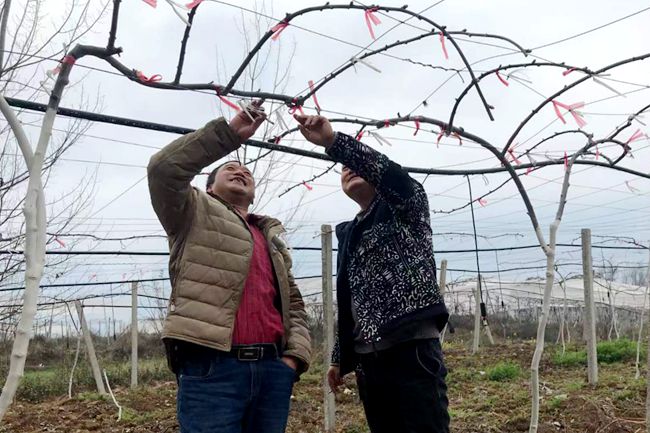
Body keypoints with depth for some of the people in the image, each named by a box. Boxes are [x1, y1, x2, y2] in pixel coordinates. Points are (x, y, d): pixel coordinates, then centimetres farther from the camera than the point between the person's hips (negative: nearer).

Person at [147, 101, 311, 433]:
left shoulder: (272, 236, 26)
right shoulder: (195, 215, 12)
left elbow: (293, 303, 22)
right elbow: (164, 169, -7)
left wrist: (295, 355, 6)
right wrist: (231, 133, -7)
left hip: (272, 369, 5)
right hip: (211, 368, -5)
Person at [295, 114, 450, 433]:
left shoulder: (406, 207, 5)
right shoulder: (347, 233, 22)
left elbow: (394, 175, -19)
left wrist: (333, 142, -29)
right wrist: (340, 359, 22)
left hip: (412, 350, -6)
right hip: (368, 359, 6)